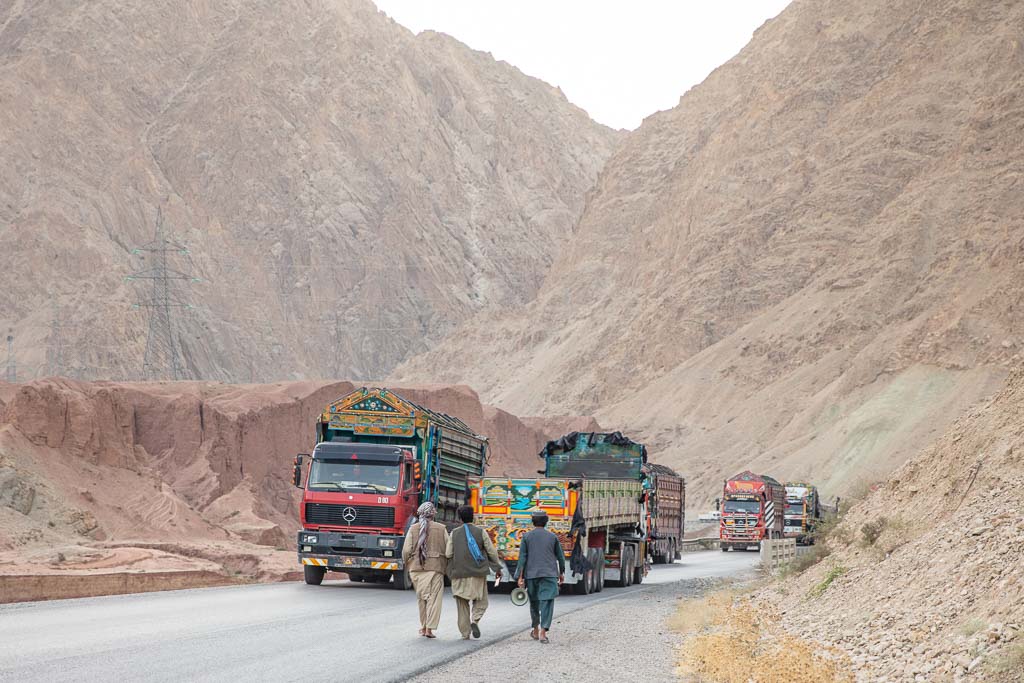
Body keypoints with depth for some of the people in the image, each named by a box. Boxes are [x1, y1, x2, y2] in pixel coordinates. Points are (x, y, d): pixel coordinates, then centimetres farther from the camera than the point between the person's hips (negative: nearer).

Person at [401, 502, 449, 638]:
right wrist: (446, 566, 13)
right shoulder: (441, 529, 0)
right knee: (434, 598, -2)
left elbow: (406, 550, -3)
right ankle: (429, 628, -10)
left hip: (416, 567, 2)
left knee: (422, 597, 15)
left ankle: (423, 626, 18)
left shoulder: (413, 529, 2)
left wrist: (407, 564, 13)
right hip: (435, 567, -2)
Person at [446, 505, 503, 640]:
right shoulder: (480, 532, -3)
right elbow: (492, 552, -2)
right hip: (477, 573, -1)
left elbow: (448, 554, -2)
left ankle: (465, 633, 4)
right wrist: (498, 568, 8)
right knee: (480, 601, 11)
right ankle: (475, 620, -15)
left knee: (462, 604, 9)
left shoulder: (454, 533, 1)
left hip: (459, 574, 1)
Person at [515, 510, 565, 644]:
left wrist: (520, 577, -3)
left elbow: (522, 558, -4)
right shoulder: (552, 537, 4)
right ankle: (543, 632, -20)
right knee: (547, 602, -6)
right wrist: (561, 573, 24)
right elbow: (560, 556, 10)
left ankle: (536, 630, 29)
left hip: (531, 574, 1)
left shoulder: (526, 537, 1)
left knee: (534, 602, 17)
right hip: (549, 574, -1)